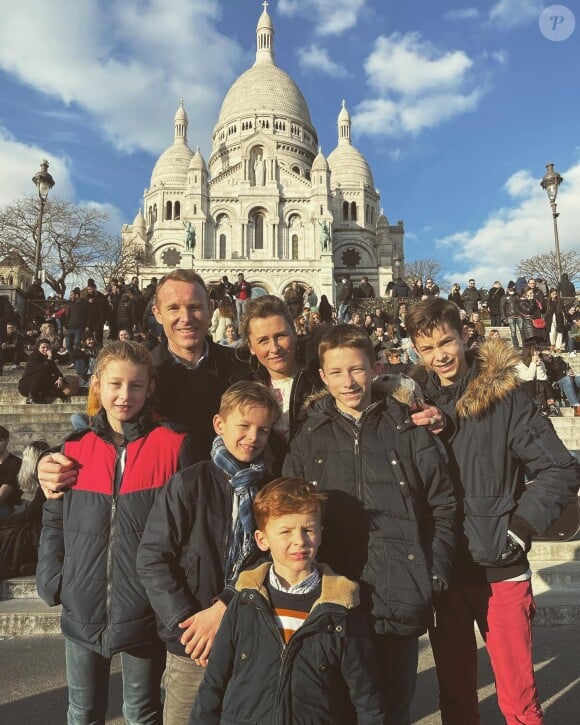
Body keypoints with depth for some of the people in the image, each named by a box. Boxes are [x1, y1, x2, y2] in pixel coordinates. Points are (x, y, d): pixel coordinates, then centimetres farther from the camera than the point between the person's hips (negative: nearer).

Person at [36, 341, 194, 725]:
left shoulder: (174, 445, -10)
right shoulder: (75, 448, 0)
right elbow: (54, 522, 8)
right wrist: (53, 581, -1)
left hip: (145, 609, -2)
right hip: (82, 608, 3)